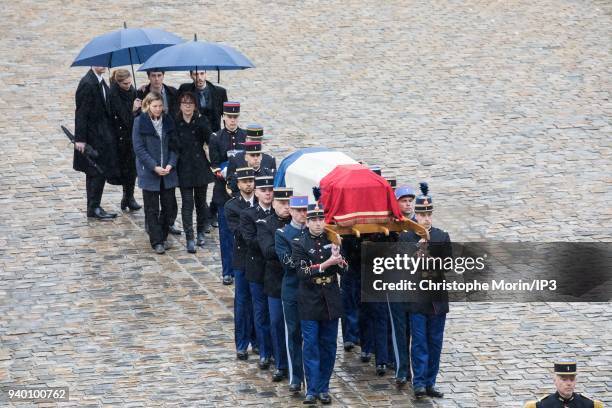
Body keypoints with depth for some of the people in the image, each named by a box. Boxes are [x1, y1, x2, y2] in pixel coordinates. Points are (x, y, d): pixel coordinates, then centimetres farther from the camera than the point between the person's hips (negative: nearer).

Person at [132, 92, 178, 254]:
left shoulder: (168, 121, 4)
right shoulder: (140, 122, -7)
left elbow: (173, 145, 6)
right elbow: (139, 148, -10)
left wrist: (171, 164, -10)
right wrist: (155, 167, -16)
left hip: (168, 172, 4)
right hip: (149, 172, -3)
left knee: (169, 206, 7)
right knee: (152, 209, 3)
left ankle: (163, 237, 22)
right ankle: (156, 241, 10)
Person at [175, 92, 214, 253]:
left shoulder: (201, 121, 0)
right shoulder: (175, 124, -1)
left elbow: (209, 139, -12)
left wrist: (200, 123, -24)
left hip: (200, 166, 1)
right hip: (184, 169, -1)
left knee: (201, 201, 12)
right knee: (187, 203, -6)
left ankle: (200, 232, 29)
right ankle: (189, 238, -6)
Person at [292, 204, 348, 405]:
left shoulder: (332, 240, 4)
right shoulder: (299, 244, -6)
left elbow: (343, 269, 1)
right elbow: (303, 272, -15)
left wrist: (339, 259, -21)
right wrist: (327, 263, -23)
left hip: (331, 302, 3)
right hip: (310, 303, -3)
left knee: (328, 346, 7)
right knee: (311, 346, -2)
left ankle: (324, 388, 15)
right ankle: (312, 390, 1)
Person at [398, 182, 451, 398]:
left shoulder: (442, 237, 7)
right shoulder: (405, 238, 0)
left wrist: (438, 263, -17)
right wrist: (417, 249, -16)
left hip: (438, 299, 3)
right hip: (417, 298, -3)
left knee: (435, 343, 6)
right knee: (419, 342, -4)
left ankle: (430, 383, 13)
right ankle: (419, 383, -3)